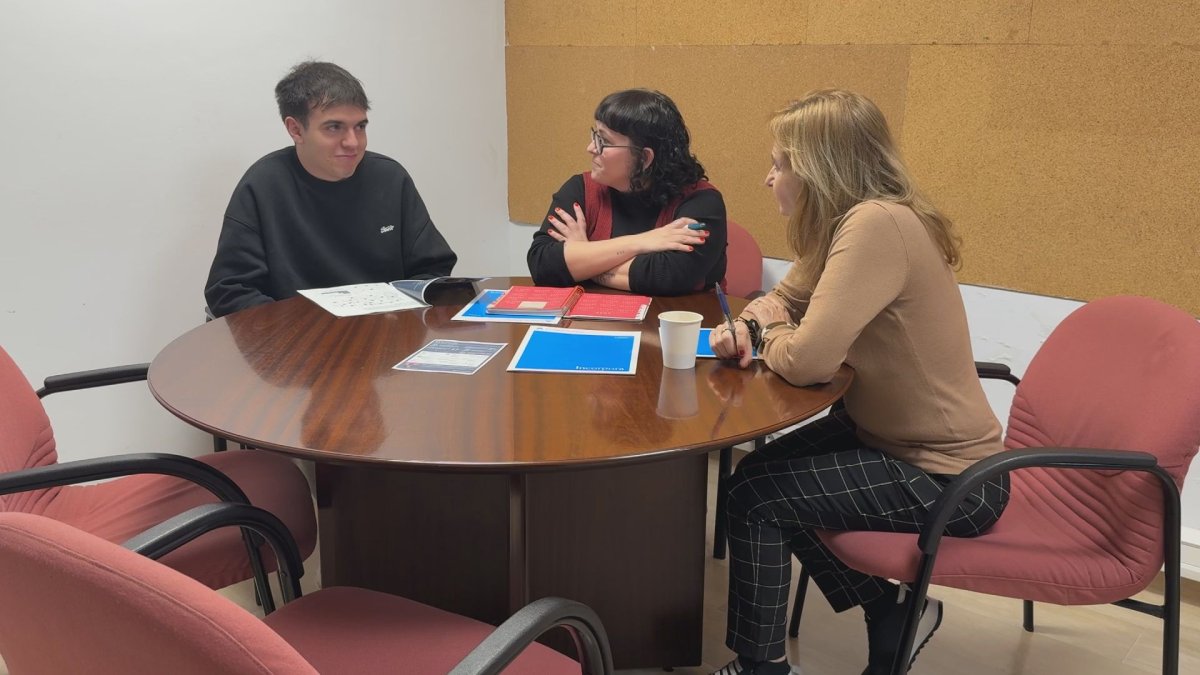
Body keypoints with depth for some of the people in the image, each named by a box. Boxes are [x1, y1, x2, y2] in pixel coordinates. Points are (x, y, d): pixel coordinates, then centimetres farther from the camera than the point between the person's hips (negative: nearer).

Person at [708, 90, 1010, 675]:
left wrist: (768, 339, -8)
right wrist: (747, 327, -6)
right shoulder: (847, 222, 3)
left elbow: (807, 360, -32)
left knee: (754, 495, -8)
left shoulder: (877, 224, -26)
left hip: (948, 480, -9)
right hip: (892, 435, 9)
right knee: (763, 471, 13)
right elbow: (784, 298, 17)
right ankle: (893, 611, 24)